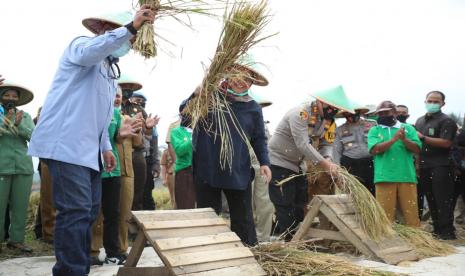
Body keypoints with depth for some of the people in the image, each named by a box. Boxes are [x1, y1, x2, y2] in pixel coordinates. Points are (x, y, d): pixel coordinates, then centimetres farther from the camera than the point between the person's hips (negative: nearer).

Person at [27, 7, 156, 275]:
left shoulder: (110, 70, 24)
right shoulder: (82, 43, -1)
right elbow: (89, 52, -29)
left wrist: (106, 147, 19)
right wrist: (130, 26, -29)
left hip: (88, 149, 10)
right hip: (66, 144, -9)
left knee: (89, 211, 10)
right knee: (76, 212, -14)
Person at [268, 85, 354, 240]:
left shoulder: (328, 120, 3)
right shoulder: (300, 113, -24)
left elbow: (326, 144, 2)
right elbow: (303, 145, -31)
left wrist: (328, 160, -21)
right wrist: (325, 165, -34)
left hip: (296, 165, 9)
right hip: (279, 163, -9)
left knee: (301, 202, 13)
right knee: (285, 206, -6)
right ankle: (289, 241, 2)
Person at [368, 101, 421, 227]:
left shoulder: (408, 128, 13)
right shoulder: (374, 130, 11)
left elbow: (417, 149, 2)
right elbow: (374, 149, -7)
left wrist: (404, 139, -14)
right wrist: (394, 139, -13)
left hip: (407, 176, 1)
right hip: (384, 177, -1)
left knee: (411, 212, 3)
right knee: (385, 214, 1)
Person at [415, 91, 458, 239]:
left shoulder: (447, 121, -6)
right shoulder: (420, 121, 16)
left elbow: (446, 143, -18)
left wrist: (423, 138, -17)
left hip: (440, 167, -7)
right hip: (424, 166, 7)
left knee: (443, 200, -4)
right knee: (431, 200, 11)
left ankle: (447, 231, 3)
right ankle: (437, 229, 20)